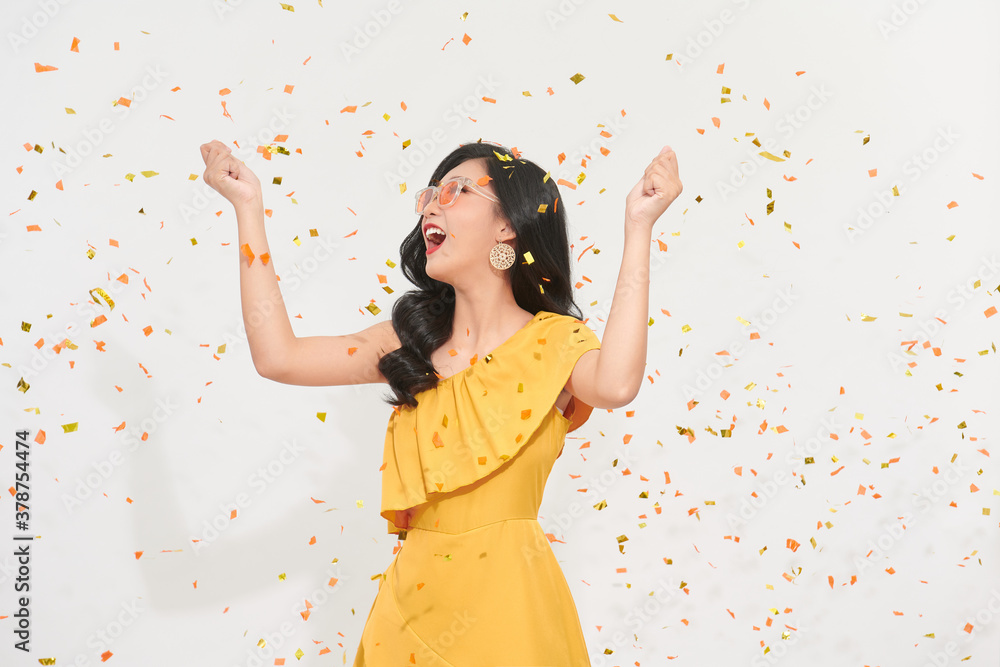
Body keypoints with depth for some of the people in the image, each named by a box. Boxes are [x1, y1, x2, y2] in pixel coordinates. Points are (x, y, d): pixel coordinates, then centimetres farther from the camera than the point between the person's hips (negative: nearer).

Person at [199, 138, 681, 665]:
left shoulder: (553, 341, -5)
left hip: (506, 604, -4)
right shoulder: (413, 342, 7)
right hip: (414, 597, 4)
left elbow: (615, 385, -28)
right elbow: (278, 357, -3)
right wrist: (247, 204, 2)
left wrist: (638, 226, -25)